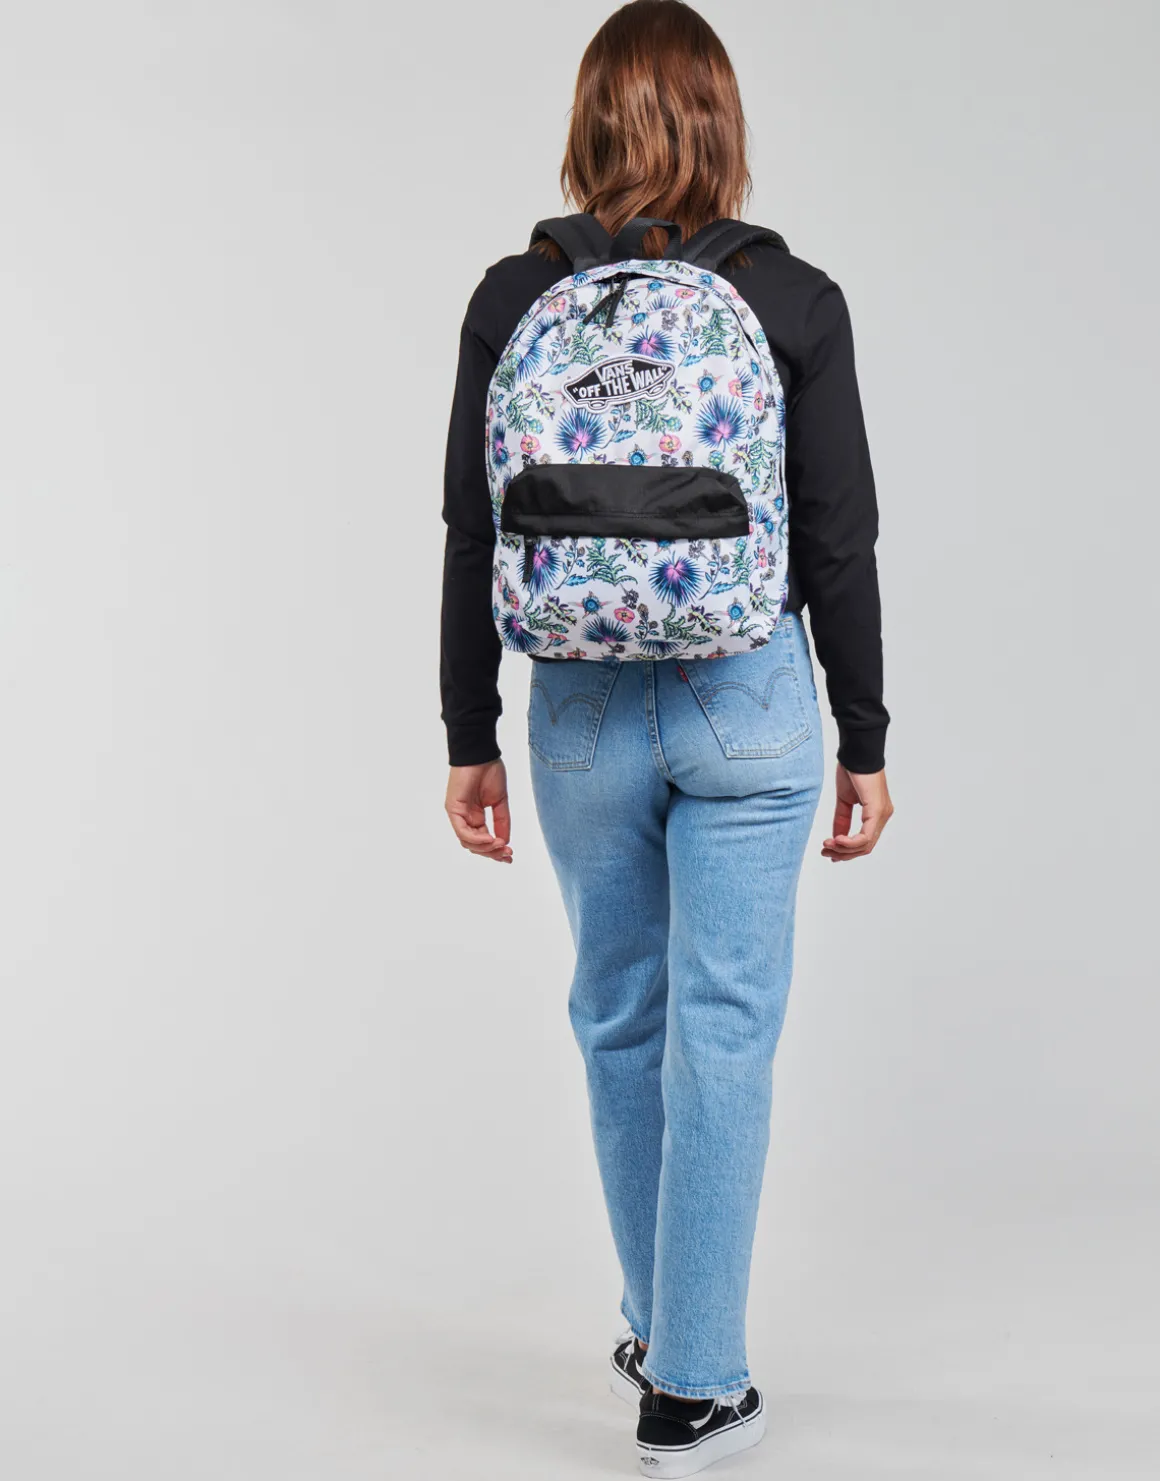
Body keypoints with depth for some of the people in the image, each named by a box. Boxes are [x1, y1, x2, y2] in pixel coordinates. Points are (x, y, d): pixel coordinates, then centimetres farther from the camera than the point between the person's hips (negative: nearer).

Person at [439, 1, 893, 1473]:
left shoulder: (512, 299, -3)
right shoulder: (796, 303, -6)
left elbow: (474, 540, -2)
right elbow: (840, 545, -5)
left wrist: (469, 740, 6)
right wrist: (865, 741, 4)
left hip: (581, 712, 2)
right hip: (748, 704, -2)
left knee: (619, 1019, 18)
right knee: (723, 1035, 5)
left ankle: (660, 1332, 33)